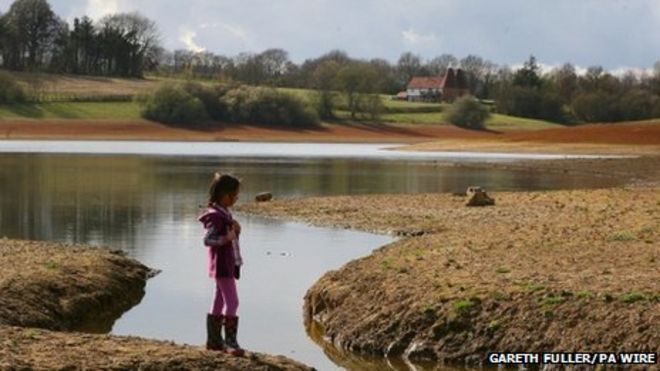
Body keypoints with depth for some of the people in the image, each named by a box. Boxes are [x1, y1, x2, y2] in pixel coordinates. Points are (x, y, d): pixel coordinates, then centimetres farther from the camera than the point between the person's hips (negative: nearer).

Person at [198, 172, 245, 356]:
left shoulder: (224, 213, 12)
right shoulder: (215, 216, -18)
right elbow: (208, 239, -25)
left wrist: (235, 231, 1)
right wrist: (226, 238, -34)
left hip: (228, 264, 10)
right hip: (221, 264, -10)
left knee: (219, 302, 14)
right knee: (232, 301, -11)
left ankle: (214, 339, 20)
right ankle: (230, 341, -8)